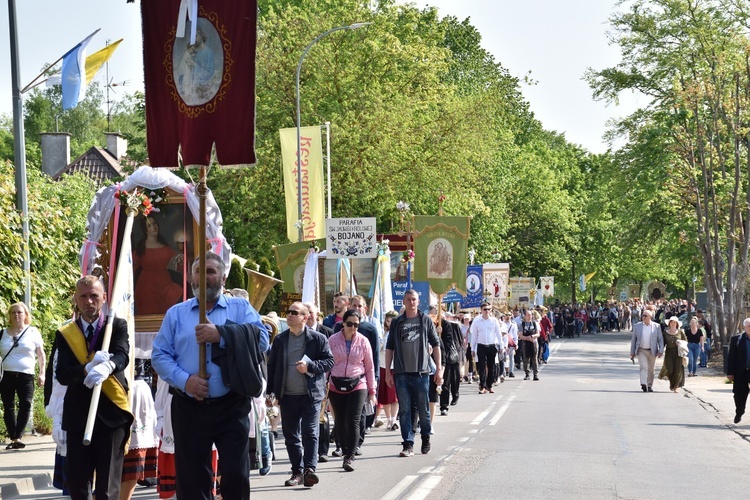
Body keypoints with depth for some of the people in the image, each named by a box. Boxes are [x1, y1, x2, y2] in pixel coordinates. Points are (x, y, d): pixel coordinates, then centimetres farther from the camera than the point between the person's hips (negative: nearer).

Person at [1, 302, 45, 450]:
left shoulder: (33, 332, 4)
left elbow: (41, 354, 7)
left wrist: (42, 373, 0)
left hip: (26, 376, -2)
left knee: (25, 405, -14)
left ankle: (17, 437, -12)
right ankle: (13, 438, 7)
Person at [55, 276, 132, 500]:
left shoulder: (117, 326, 3)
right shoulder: (64, 333, 7)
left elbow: (122, 356, -18)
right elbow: (62, 374, -7)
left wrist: (107, 367, -42)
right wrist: (88, 369, -29)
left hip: (111, 412, -2)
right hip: (77, 415, 2)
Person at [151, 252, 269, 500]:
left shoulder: (240, 308, 8)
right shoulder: (176, 314, 12)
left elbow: (261, 339, -9)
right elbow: (159, 356, 6)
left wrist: (222, 334, -20)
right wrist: (184, 380, -11)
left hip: (231, 407, -1)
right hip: (189, 409, 2)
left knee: (236, 474, -3)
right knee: (191, 478, 5)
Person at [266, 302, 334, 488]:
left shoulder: (318, 339, -2)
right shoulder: (280, 339, 9)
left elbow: (329, 361, -1)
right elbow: (272, 366, 11)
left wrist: (310, 366, -16)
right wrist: (271, 391, 5)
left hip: (311, 395, -4)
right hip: (287, 396, 4)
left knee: (310, 433, -9)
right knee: (291, 436, 7)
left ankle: (309, 469, -12)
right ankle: (297, 471, 14)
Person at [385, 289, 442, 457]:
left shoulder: (426, 320, 5)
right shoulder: (397, 323, 8)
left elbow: (435, 345, 7)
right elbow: (389, 348, 10)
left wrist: (439, 369, 2)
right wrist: (388, 372, 4)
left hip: (421, 372, -1)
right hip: (401, 373, 1)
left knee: (423, 410, 7)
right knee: (404, 410, -1)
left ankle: (426, 438, 27)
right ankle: (408, 445, 1)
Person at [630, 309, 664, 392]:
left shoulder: (656, 326, 0)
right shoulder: (637, 326, 2)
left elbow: (660, 339, 1)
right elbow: (633, 339, 6)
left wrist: (661, 350, -10)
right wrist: (632, 352, 4)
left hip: (652, 351, 1)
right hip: (641, 350, -1)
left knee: (651, 369, 9)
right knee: (643, 367, -16)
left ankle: (649, 386, 22)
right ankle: (643, 384, -26)